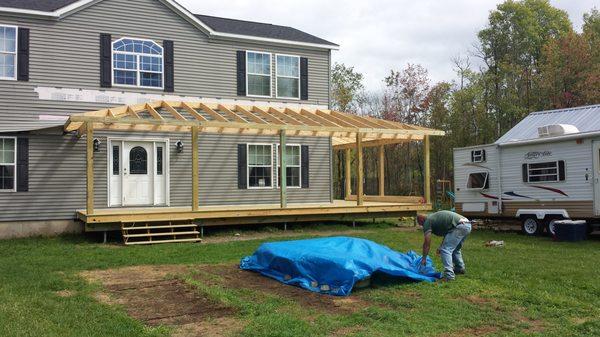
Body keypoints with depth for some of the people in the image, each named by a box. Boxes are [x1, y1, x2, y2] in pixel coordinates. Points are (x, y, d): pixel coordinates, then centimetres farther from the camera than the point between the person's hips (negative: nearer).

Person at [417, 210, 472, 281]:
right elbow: (447, 233, 37)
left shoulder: (427, 221, 4)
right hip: (467, 225, 9)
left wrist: (424, 258, 10)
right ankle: (460, 268, 40)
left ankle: (449, 275, -10)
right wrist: (441, 247, 37)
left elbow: (427, 243, 3)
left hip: (459, 227, -9)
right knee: (456, 249, 28)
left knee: (445, 250, -5)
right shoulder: (434, 217, 29)